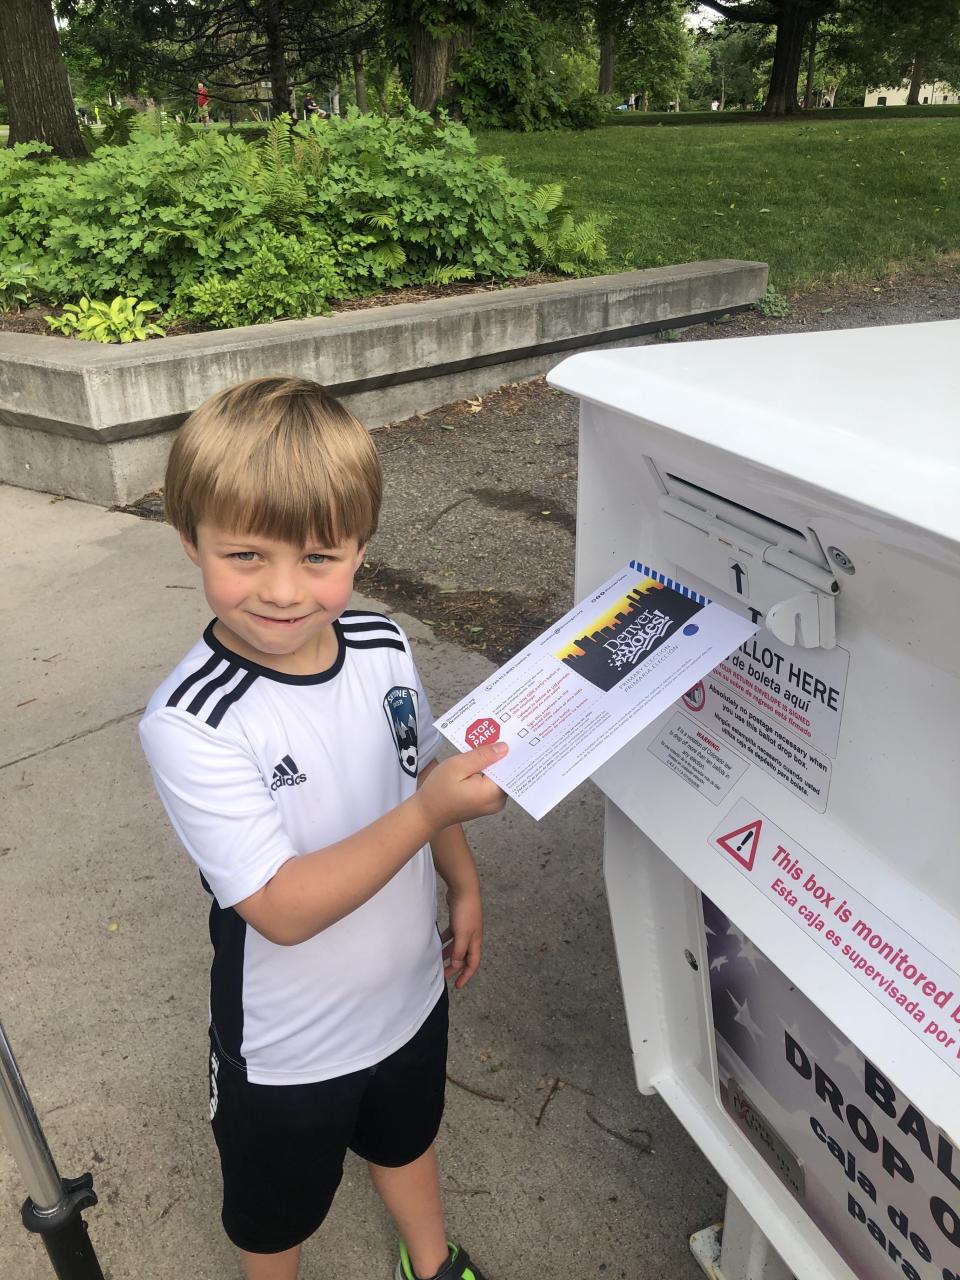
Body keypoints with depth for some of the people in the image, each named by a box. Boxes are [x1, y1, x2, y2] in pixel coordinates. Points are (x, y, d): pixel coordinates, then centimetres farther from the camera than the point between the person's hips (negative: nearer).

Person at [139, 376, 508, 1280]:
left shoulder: (384, 647, -15)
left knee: (406, 1139, 34)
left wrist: (463, 884, 6)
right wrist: (428, 813, -40)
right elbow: (282, 908, -33)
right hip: (288, 1047, -4)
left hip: (410, 994, 5)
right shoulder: (190, 723, -32)